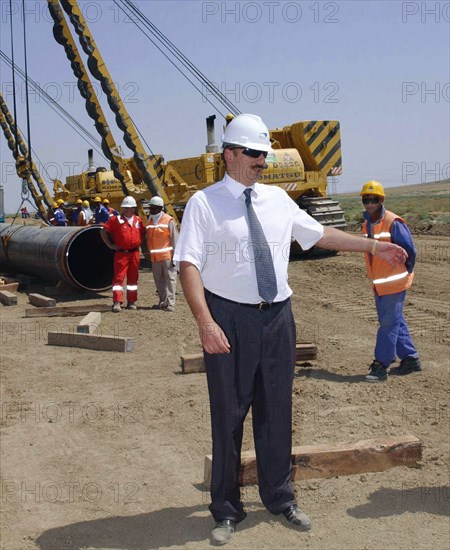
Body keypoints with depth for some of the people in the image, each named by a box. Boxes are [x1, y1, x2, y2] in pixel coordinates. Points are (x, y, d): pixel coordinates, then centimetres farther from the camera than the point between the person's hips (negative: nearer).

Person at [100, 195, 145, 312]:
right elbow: (103, 231, -2)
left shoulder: (138, 220, 7)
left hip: (135, 253, 4)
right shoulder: (116, 219, -4)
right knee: (119, 277, -7)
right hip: (121, 253, -4)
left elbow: (143, 232, 25)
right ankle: (117, 302, -9)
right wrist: (110, 244, -4)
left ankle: (131, 302, 18)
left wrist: (139, 242, 11)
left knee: (133, 278, 9)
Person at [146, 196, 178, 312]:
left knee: (170, 279, -4)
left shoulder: (169, 220, -6)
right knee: (158, 280, 12)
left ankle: (170, 303, -5)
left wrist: (175, 256, -13)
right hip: (155, 257, 7)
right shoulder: (150, 221, 14)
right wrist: (150, 254, 16)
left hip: (167, 255, -7)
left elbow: (175, 239, -9)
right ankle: (162, 302, 21)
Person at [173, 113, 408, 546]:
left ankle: (280, 498, 34)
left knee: (276, 412, 14)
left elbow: (320, 234, 21)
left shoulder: (278, 199, 10)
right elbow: (189, 265, -14)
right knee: (228, 415, 5)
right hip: (229, 319, -4)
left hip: (278, 317, 5)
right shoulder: (204, 203, -7)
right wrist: (205, 323, -26)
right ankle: (226, 510, 24)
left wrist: (374, 247, 22)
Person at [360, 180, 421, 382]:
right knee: (395, 322, 16)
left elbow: (409, 249, -13)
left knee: (389, 324, -3)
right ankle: (410, 359, 28)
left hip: (394, 283, -8)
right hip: (378, 284, 8)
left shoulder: (393, 222, -17)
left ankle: (381, 365, 3)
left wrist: (407, 271, -1)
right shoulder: (366, 224, 7)